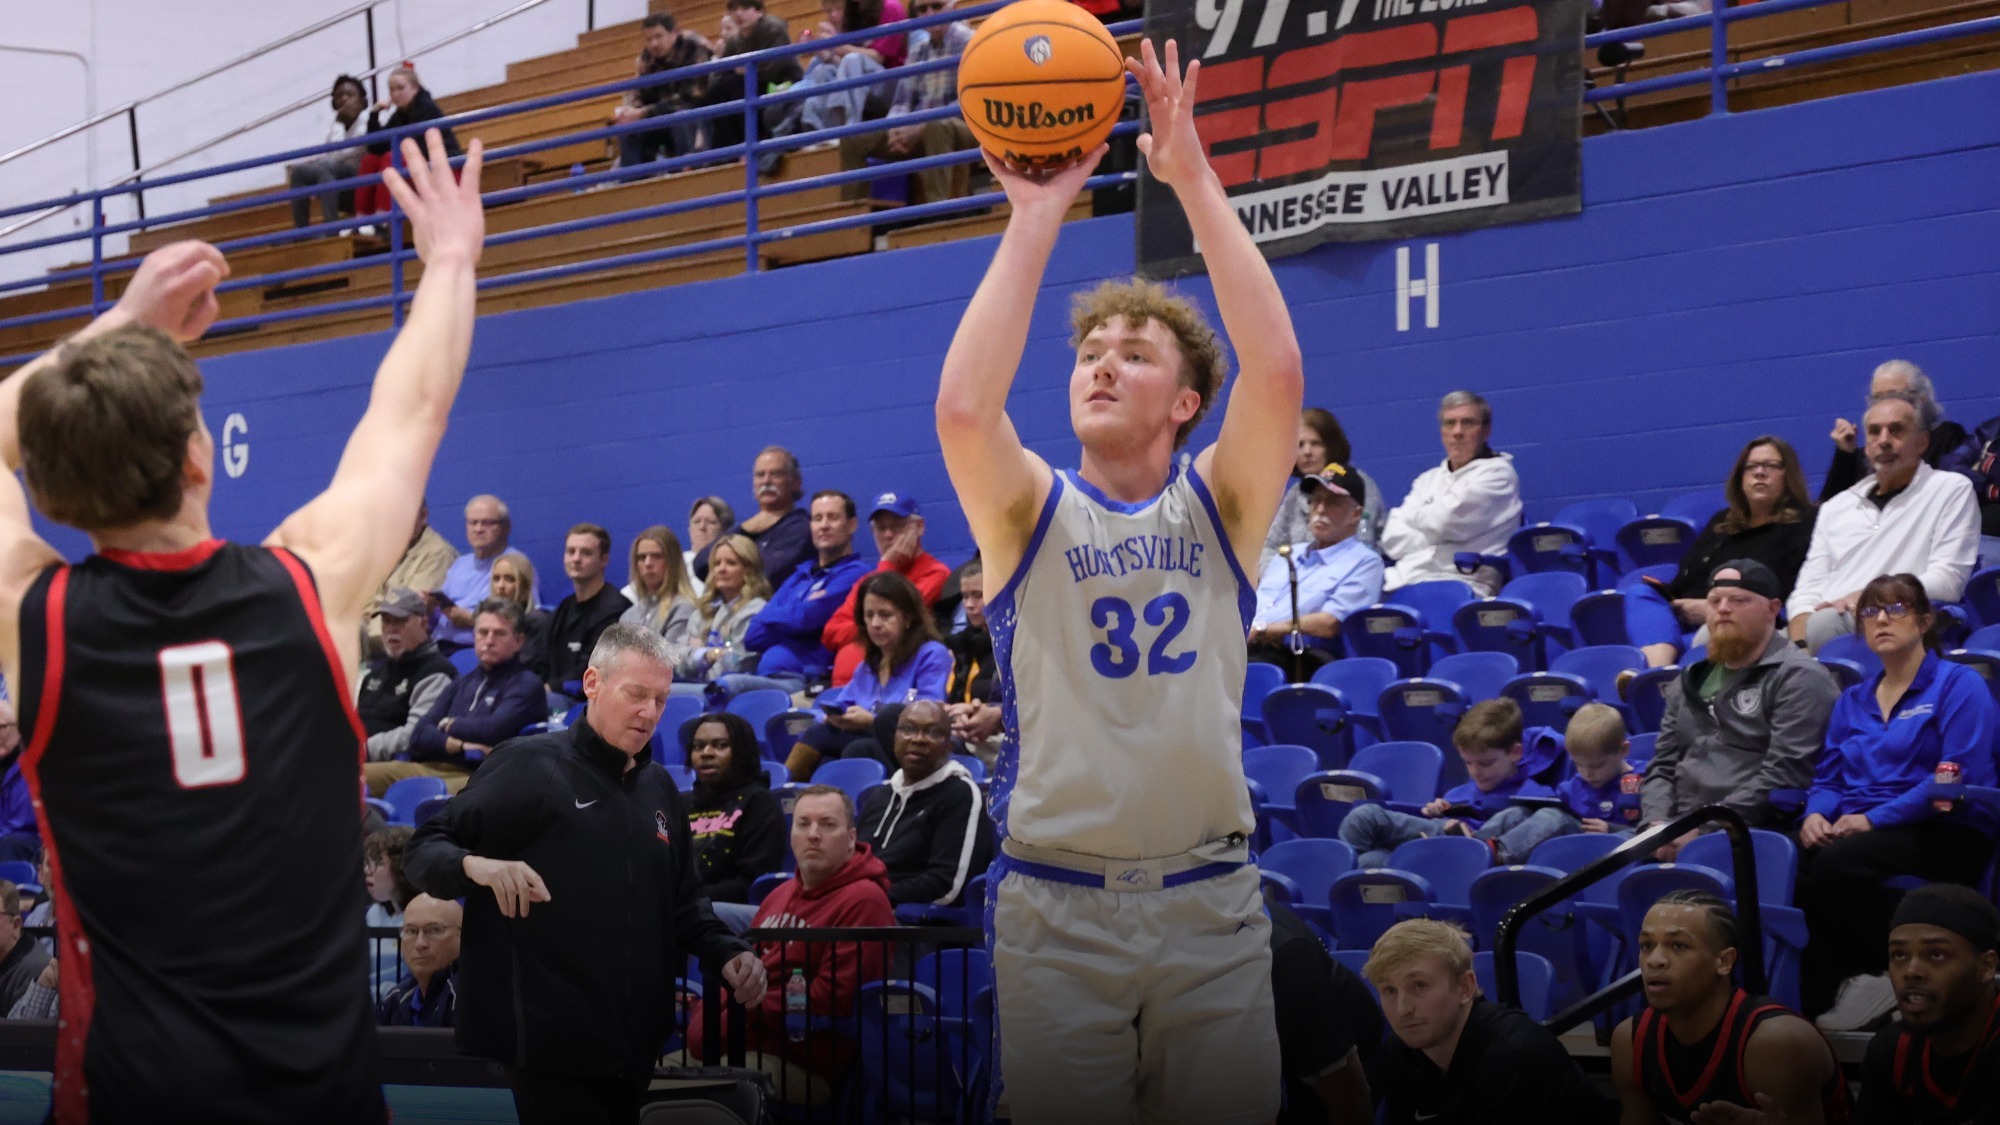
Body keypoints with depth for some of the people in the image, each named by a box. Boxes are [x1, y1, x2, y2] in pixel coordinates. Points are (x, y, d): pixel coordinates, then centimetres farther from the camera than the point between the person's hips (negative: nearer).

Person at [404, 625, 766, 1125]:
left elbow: (681, 903, 24)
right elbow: (425, 848, -7)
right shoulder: (532, 766, -5)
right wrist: (475, 865, -28)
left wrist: (728, 952, 6)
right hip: (550, 1040, -7)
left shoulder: (659, 787, 17)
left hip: (632, 1043, 7)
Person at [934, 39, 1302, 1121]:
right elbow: (962, 409, -19)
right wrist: (1036, 216, -17)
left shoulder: (1217, 503, 3)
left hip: (1211, 900, 1)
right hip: (1054, 907, -1)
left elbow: (1277, 373, -15)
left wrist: (1195, 180, -16)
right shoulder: (1031, 510, 2)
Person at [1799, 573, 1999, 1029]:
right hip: (1856, 829, 5)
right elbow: (1828, 778, 21)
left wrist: (1874, 818, -16)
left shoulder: (1959, 684, 3)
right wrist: (1816, 814, -4)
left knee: (1837, 863, -35)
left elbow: (1960, 777, -10)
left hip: (1946, 832, -5)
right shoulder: (1853, 700, 23)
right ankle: (1818, 996, -22)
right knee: (1795, 866, -30)